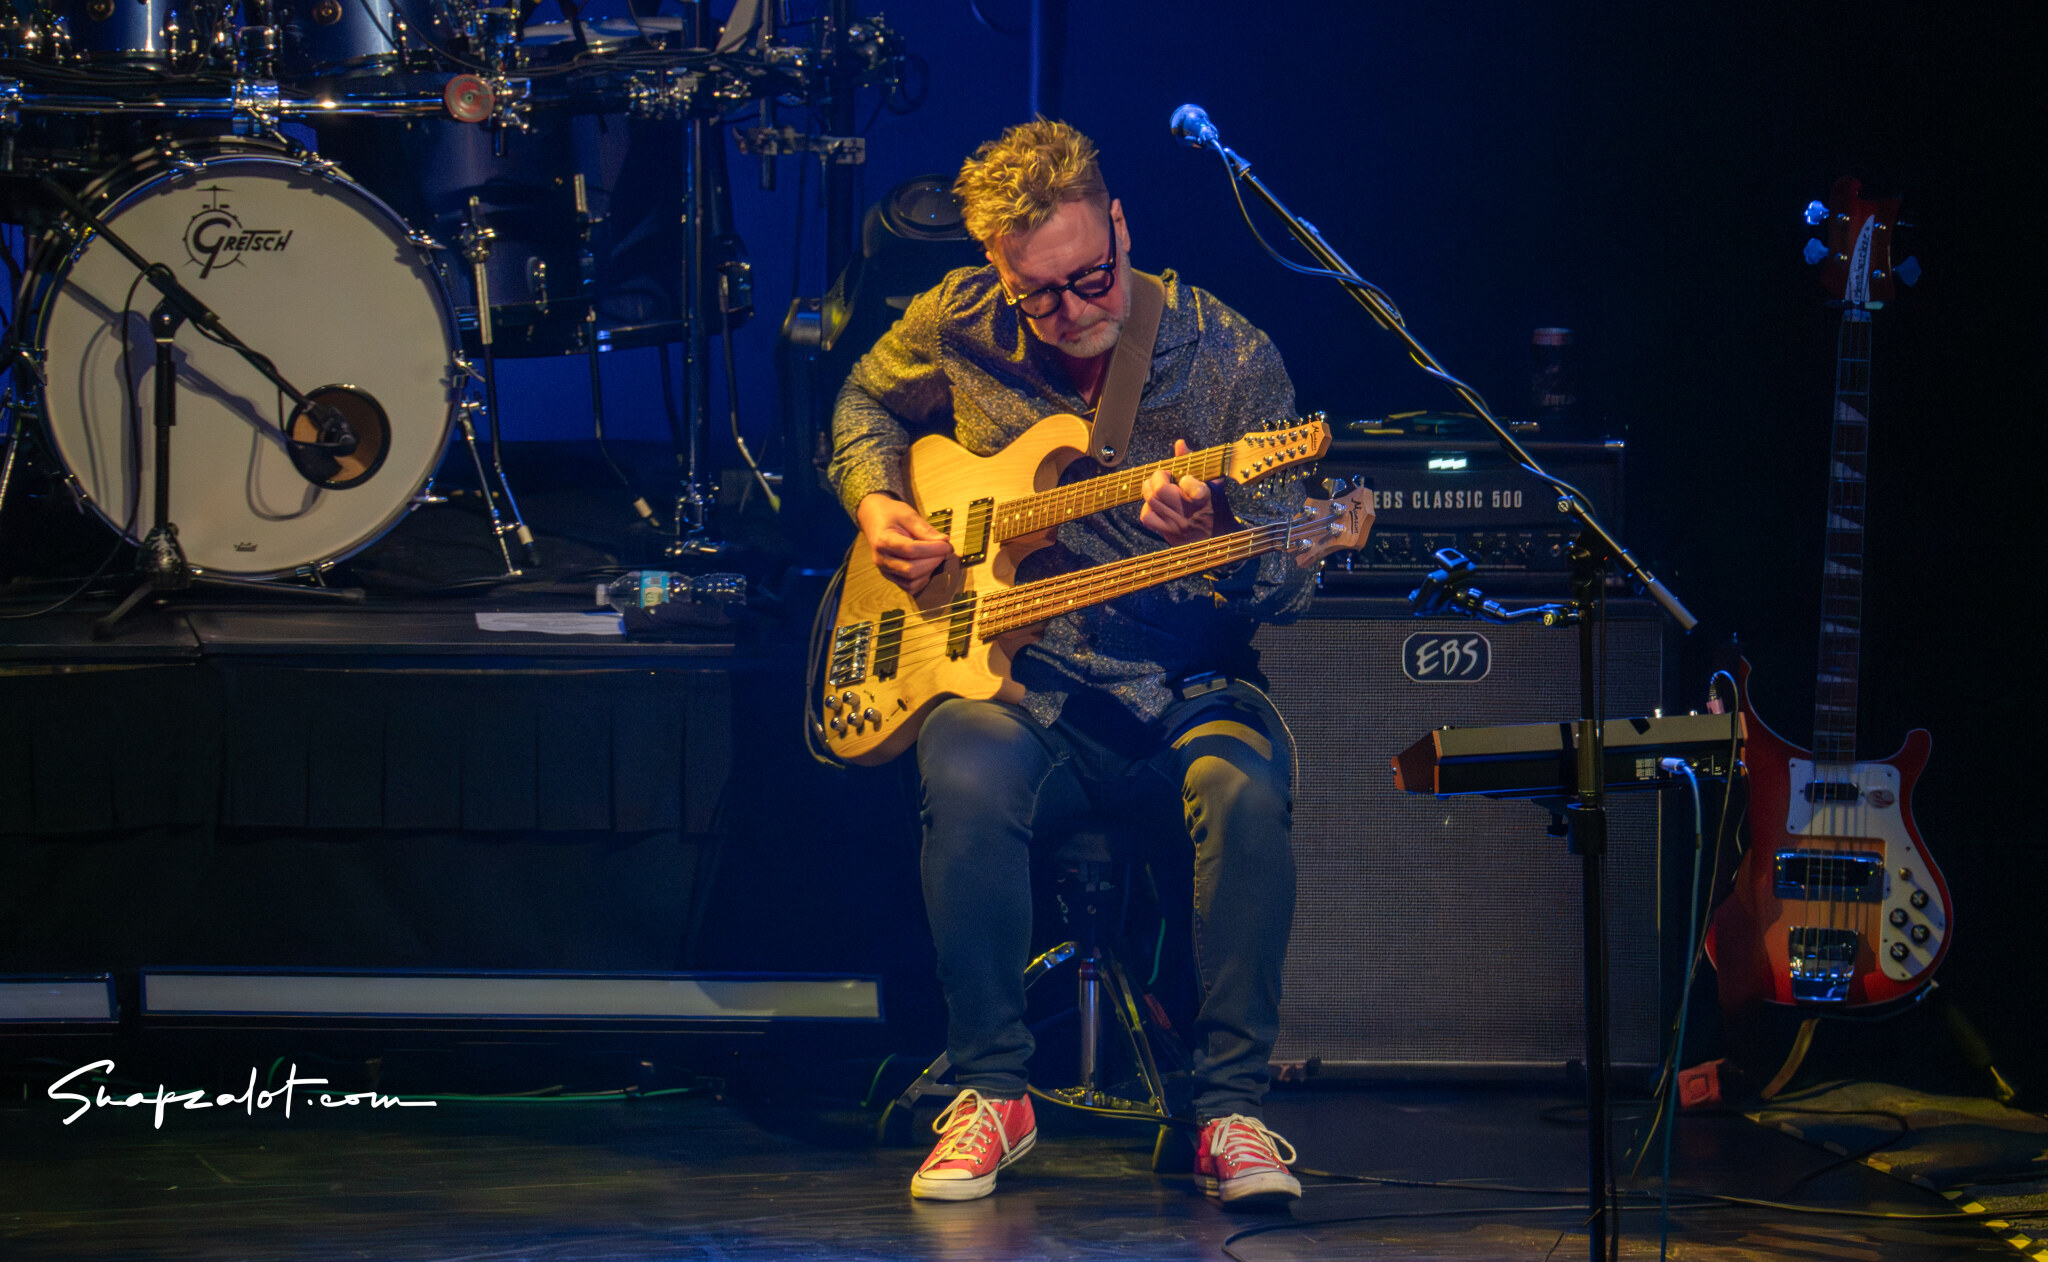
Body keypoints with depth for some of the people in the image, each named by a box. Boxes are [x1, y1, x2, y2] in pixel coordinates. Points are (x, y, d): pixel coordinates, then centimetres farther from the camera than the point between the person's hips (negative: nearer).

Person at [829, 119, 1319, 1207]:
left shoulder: (1229, 359, -6)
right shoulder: (959, 329, 1)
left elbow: (1292, 586, -5)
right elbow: (865, 404, 25)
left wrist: (1214, 538, -27)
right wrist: (876, 507, 5)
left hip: (1187, 693, -1)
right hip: (1021, 680, 1)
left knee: (1244, 791, -35)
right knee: (967, 781, -35)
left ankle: (1231, 1107, -19)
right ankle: (990, 1091, -15)